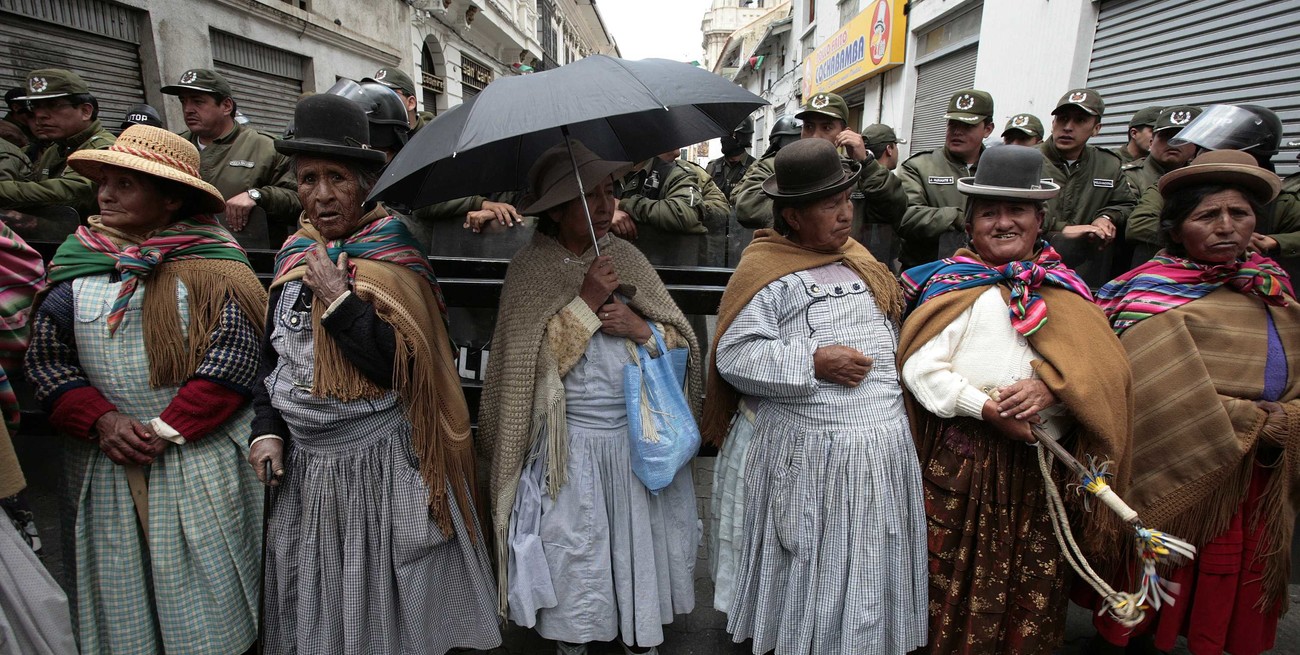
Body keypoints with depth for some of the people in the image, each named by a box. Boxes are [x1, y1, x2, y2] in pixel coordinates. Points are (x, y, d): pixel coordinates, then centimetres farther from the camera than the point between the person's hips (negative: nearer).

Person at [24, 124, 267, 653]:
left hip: (201, 458, -4)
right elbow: (46, 358, 5)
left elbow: (235, 354, -14)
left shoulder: (208, 263, -7)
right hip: (108, 466, 4)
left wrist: (166, 429, -16)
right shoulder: (78, 262, 6)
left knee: (204, 596, 6)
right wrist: (99, 421, -10)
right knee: (121, 597, 16)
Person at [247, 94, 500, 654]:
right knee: (314, 604, 22)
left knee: (379, 604, 11)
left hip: (379, 462, -6)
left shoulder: (394, 263, -13)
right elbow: (272, 352, 13)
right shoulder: (295, 257, 5)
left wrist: (338, 301, -23)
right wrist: (267, 428, 3)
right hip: (303, 463, 6)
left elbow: (406, 369, -22)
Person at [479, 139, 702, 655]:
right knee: (574, 550, 10)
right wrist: (586, 300, -19)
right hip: (569, 442, -3)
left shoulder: (627, 257, 2)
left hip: (640, 431, 3)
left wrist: (639, 328, -17)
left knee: (642, 541, 15)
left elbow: (684, 342, 2)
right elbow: (533, 359, -16)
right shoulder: (530, 270, -6)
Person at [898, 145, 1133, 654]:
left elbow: (1103, 368, 3)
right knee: (958, 578, 7)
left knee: (1035, 590, 14)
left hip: (1043, 463, 4)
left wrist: (1049, 386, -15)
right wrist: (988, 409, -18)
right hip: (961, 457, -3)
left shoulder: (1063, 289, 10)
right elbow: (920, 368, -11)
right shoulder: (953, 285, -3)